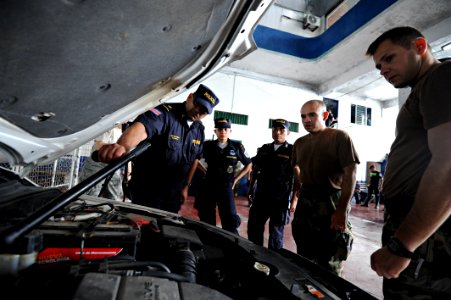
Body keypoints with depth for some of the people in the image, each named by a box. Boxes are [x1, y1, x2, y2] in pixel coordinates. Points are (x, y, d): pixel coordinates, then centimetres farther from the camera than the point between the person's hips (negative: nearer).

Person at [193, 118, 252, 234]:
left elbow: (249, 165, 9)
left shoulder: (237, 147, -3)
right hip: (208, 186, 2)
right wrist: (206, 172, 4)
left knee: (230, 221, -6)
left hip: (226, 187, -1)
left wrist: (235, 179, 5)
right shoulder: (208, 145, -1)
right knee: (206, 221, 11)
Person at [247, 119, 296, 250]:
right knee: (253, 228, 11)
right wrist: (251, 189, 15)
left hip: (281, 198, -4)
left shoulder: (292, 151, -3)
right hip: (261, 195, 5)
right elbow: (255, 170, 16)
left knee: (276, 232, 8)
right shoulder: (264, 149, 10)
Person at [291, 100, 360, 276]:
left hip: (330, 204, -6)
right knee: (304, 260, 18)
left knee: (329, 266, 4)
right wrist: (295, 197, 15)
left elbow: (350, 174, -13)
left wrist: (342, 210, -19)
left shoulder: (339, 137, -7)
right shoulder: (299, 143, 11)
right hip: (305, 203, 6)